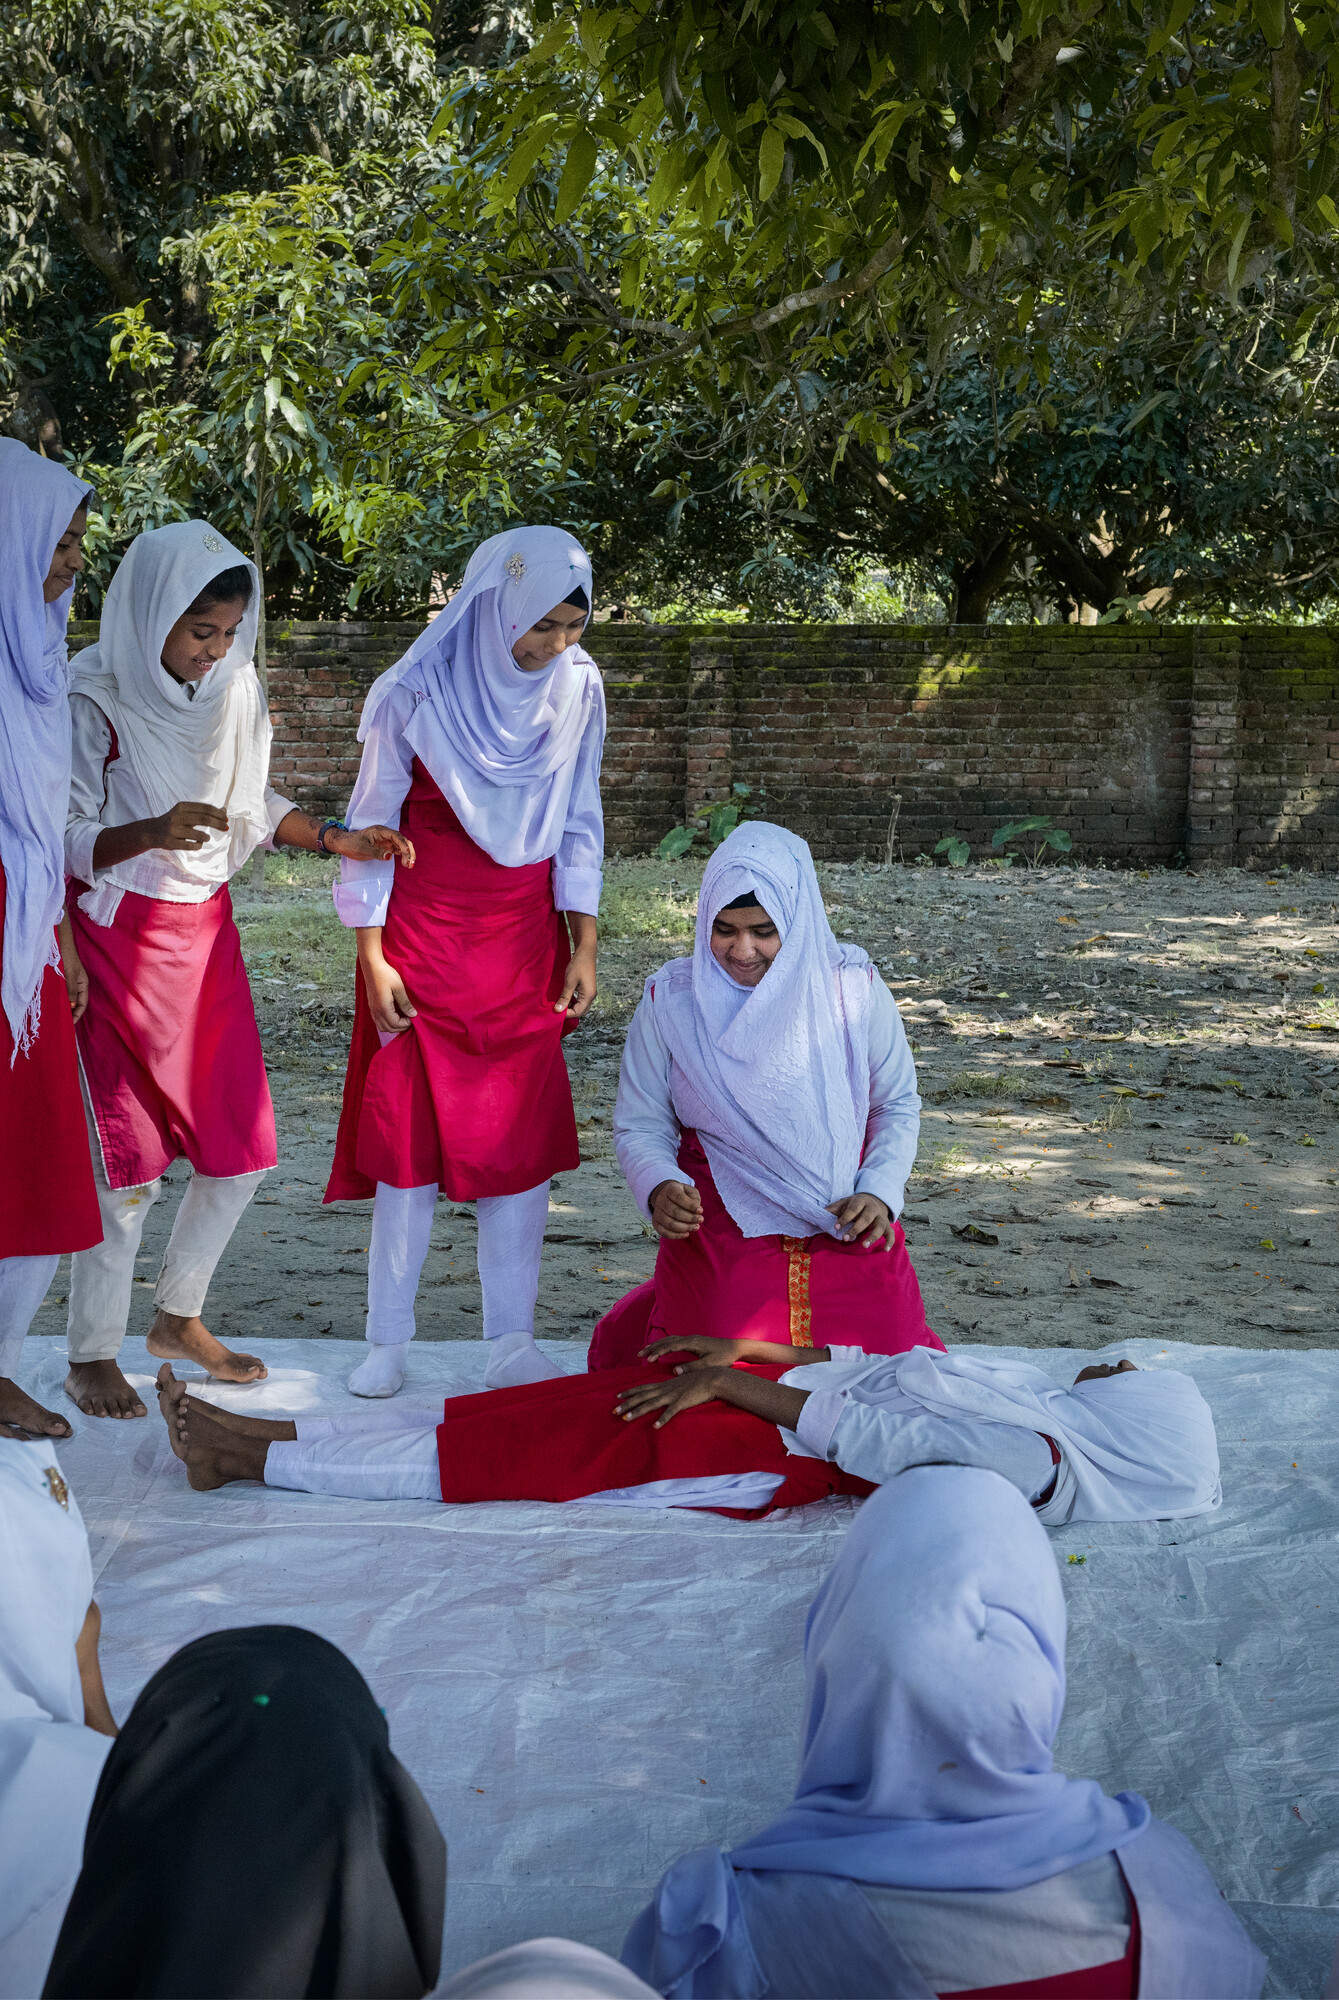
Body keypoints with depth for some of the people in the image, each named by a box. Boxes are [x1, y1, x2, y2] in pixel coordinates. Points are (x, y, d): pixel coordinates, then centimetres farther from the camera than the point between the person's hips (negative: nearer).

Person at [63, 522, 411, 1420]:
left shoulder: (234, 688, 3)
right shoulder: (94, 700, -15)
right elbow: (64, 839, -16)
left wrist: (334, 838, 1)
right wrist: (151, 833, -34)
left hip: (206, 933, 6)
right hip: (120, 936, -6)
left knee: (241, 1149, 9)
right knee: (128, 1157, -4)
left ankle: (180, 1317, 30)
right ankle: (92, 1357, 13)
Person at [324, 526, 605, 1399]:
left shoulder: (578, 687, 0)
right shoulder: (420, 692, -12)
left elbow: (578, 823, 7)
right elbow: (372, 822, -5)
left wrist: (584, 948, 4)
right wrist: (372, 958, -7)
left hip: (525, 941, 3)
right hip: (422, 935, -3)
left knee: (519, 1132, 2)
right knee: (411, 1127, 0)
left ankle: (513, 1339, 9)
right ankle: (389, 1340, 10)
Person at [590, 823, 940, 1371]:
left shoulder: (854, 990, -4)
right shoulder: (670, 1001, -5)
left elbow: (898, 1104, 7)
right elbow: (640, 1125, 0)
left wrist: (880, 1192, -10)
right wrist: (659, 1188, -21)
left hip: (848, 1226, 1)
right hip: (722, 1230, -1)